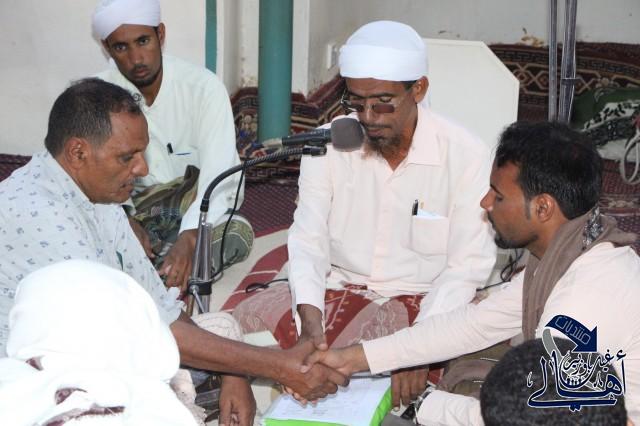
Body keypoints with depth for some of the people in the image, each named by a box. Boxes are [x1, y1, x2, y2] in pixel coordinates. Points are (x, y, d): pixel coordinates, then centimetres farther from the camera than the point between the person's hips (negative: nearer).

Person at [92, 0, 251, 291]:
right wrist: (126, 223, -29)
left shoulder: (203, 86, -15)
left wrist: (188, 239, -41)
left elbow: (218, 177, -25)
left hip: (199, 212, -2)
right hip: (136, 213, 2)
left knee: (238, 232, -35)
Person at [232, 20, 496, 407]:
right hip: (336, 288, 3)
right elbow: (308, 241, -6)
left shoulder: (466, 154, -11)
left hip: (421, 301, -2)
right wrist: (311, 324, -24)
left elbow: (467, 266, -12)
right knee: (249, 319, -21)